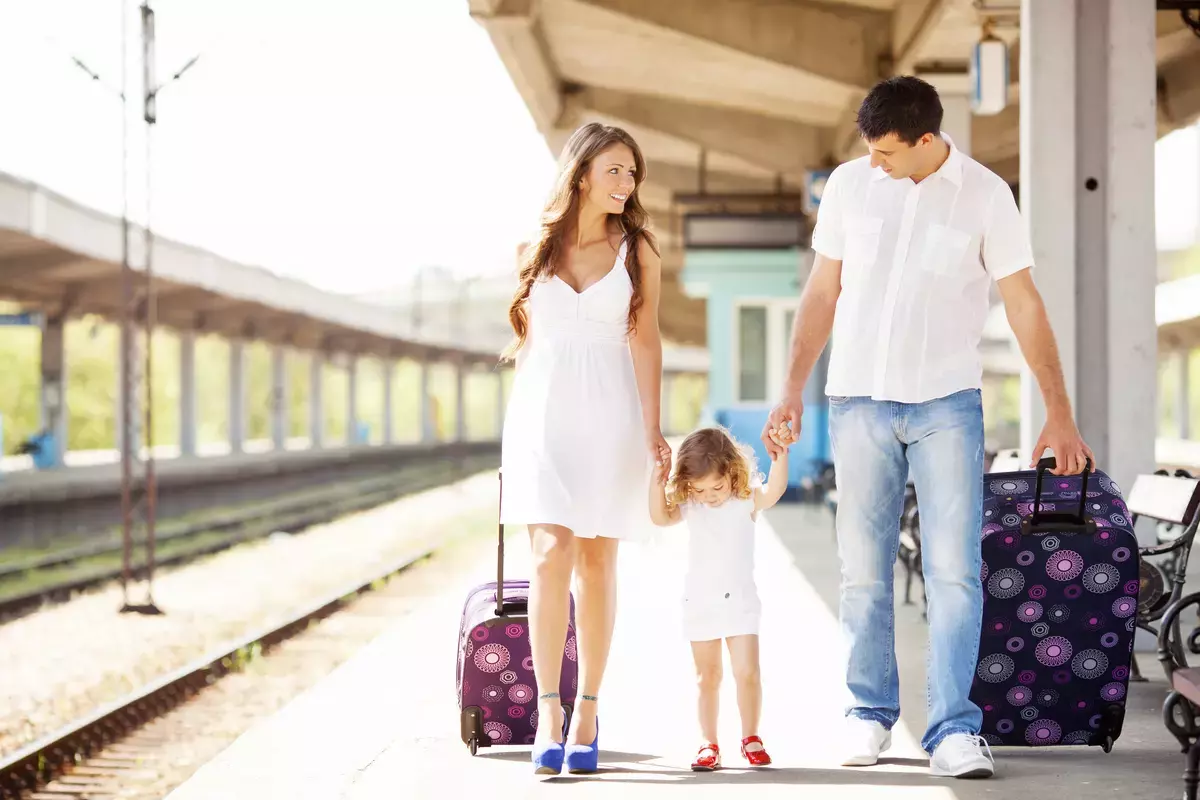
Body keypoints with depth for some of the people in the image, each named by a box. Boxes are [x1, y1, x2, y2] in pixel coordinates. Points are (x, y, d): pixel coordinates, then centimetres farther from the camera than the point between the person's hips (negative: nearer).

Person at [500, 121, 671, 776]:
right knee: (551, 555, -12)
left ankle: (587, 710, 11)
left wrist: (651, 428, -4)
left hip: (608, 414, 0)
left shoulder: (637, 250, 6)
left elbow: (645, 339, 3)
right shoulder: (536, 248, 8)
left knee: (596, 562, 3)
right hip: (541, 411, 0)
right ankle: (547, 712, -13)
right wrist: (520, 421, 17)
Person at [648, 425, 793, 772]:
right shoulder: (689, 506, 1)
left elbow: (774, 491, -24)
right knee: (707, 676, 6)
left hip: (739, 600, -2)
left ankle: (751, 739, 9)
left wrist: (780, 457, -40)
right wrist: (657, 482, -21)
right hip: (699, 602, 2)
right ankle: (708, 744, 9)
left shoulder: (747, 501, -8)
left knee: (747, 672, -6)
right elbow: (660, 517, -9)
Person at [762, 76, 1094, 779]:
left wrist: (1061, 416, -3)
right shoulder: (850, 184, 3)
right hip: (859, 401, 2)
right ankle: (871, 711, 18)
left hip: (947, 404, -2)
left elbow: (1024, 305, 0)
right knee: (864, 569, 5)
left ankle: (954, 729, -7)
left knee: (955, 570, -9)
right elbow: (822, 294, 11)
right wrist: (793, 394, 6)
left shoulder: (986, 195, -3)